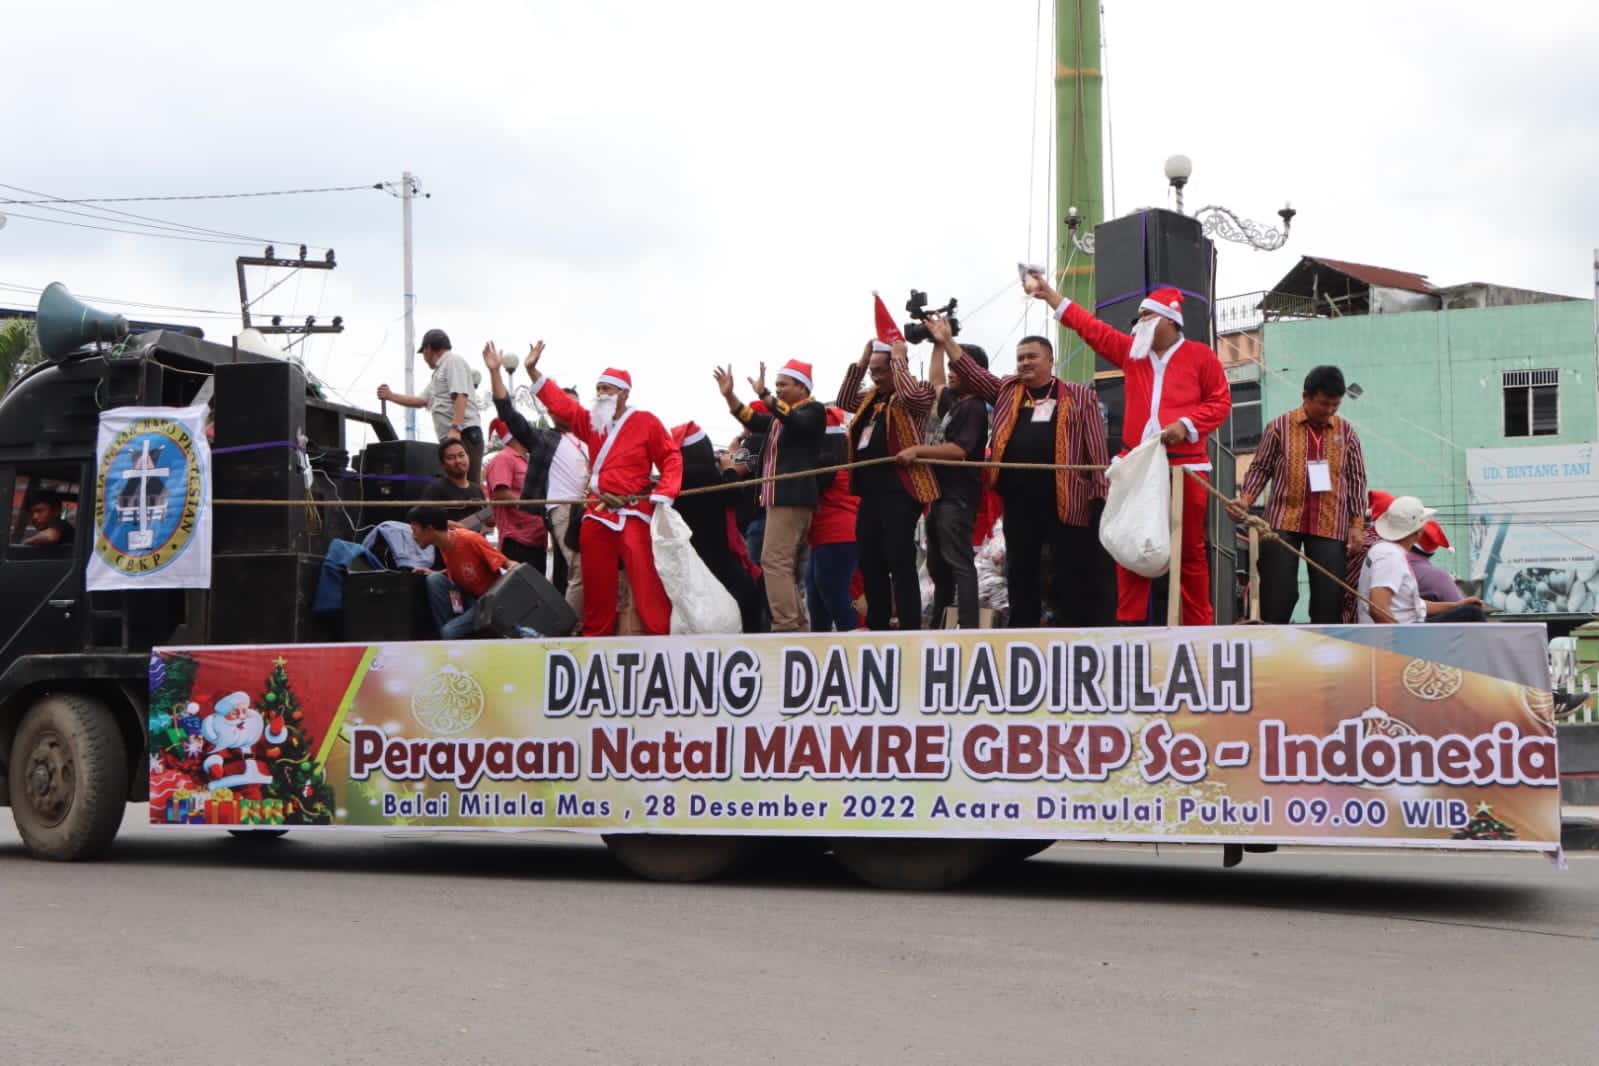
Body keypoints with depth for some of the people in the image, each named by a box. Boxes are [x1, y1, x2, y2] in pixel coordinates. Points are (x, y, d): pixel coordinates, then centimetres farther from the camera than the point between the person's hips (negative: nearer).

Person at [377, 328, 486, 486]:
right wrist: (390, 395, 38)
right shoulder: (439, 371, 30)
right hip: (450, 438, 10)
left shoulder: (453, 361, -1)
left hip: (464, 434, -10)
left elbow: (461, 396, -15)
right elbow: (422, 401, 38)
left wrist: (455, 428, -25)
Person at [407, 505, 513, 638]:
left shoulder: (470, 540, -25)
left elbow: (508, 565, -22)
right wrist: (434, 573, -1)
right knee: (434, 580, -17)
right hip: (467, 596, 8)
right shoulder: (442, 543, -2)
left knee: (450, 632, -27)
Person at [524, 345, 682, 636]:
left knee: (645, 578, -12)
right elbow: (560, 404, 14)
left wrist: (663, 495, -15)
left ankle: (660, 635, -9)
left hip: (633, 513, -5)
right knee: (597, 582, 8)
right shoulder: (591, 421, 14)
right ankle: (596, 636, 14)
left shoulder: (646, 423, -1)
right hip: (596, 513, 5)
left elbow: (671, 458, -3)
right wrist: (533, 370, 7)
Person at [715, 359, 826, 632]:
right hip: (780, 497, 10)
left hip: (793, 497, -10)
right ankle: (796, 626, 11)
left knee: (775, 561, -18)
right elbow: (754, 421, 16)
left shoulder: (813, 410, -5)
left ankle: (785, 625, -22)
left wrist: (763, 394, -33)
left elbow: (795, 422, -25)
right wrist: (729, 395, 4)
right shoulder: (781, 413, 24)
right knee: (787, 567, 10)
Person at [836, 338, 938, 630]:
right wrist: (860, 362, 13)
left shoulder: (919, 392, -4)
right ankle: (876, 625, 20)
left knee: (900, 562, -10)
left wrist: (898, 358, -13)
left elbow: (912, 395, -24)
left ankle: (910, 629, -8)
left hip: (899, 491, -9)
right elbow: (844, 401, 22)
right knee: (870, 563, 12)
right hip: (870, 492, 9)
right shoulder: (873, 397, 20)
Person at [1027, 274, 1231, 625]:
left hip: (1185, 465, -4)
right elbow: (1090, 327, 16)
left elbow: (1220, 401, 3)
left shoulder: (1200, 356, 4)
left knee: (1191, 549, 0)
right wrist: (1048, 293, 14)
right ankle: (1130, 622, 6)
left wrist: (1187, 424, -12)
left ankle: (1198, 626, 6)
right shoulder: (1130, 350, 15)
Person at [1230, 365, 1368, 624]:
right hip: (1283, 522, -2)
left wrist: (1357, 524, 5)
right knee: (1276, 598, -3)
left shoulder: (1346, 433, 7)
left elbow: (1356, 480, 11)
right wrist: (1244, 500, -11)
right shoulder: (1279, 427, 2)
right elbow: (1260, 469, 6)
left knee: (1329, 602, 1)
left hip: (1330, 526, 2)